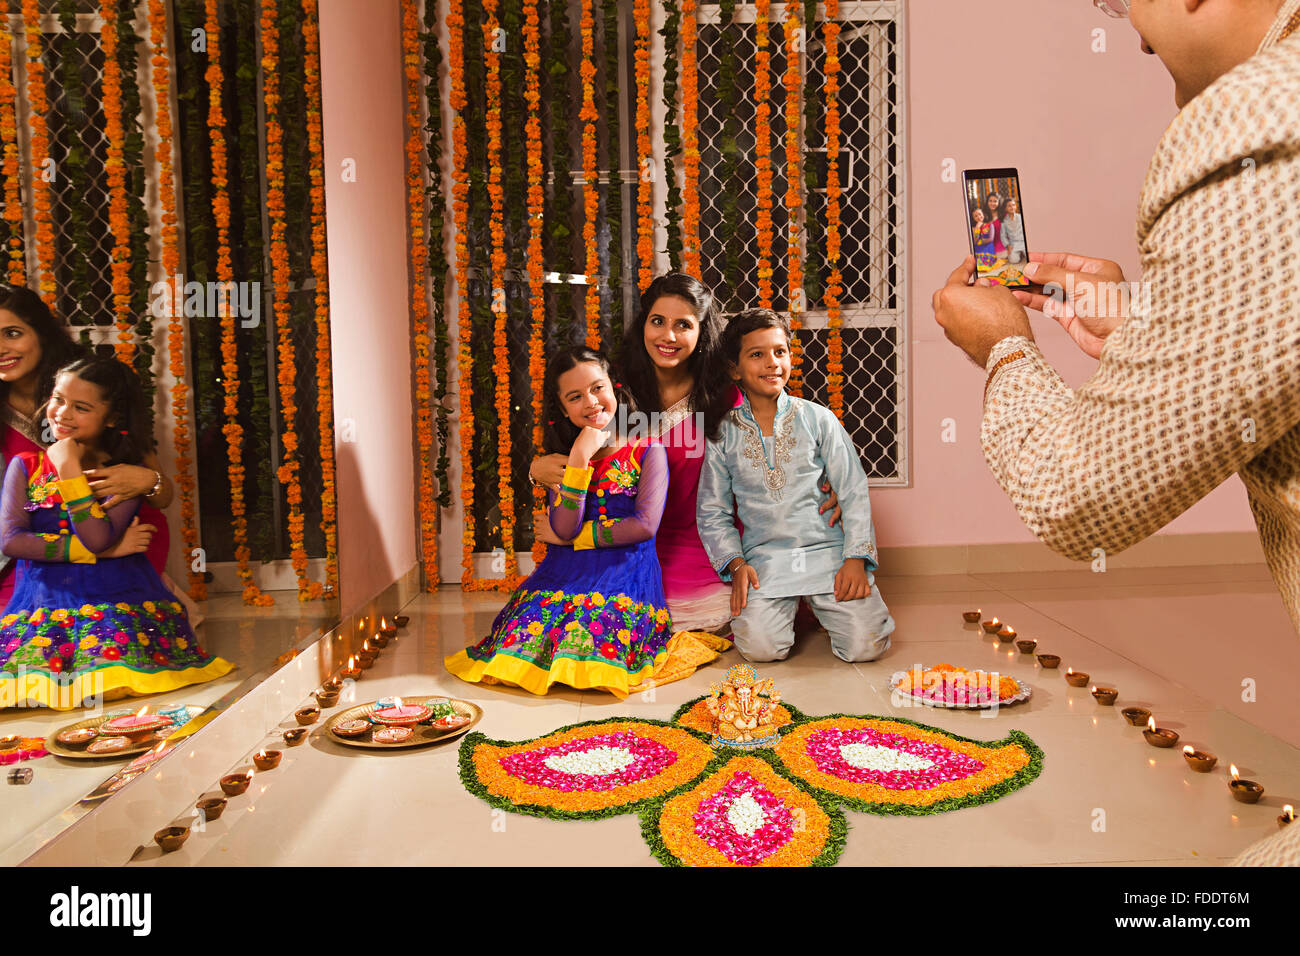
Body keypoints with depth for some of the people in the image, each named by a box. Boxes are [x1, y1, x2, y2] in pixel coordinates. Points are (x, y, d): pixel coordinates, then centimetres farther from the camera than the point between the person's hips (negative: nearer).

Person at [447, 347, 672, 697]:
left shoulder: (647, 450, 2)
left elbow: (645, 525, -8)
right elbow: (564, 529, -4)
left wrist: (579, 536, -3)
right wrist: (580, 458, -10)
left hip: (626, 569, -3)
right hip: (567, 570, 3)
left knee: (595, 630, -32)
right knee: (529, 624, -24)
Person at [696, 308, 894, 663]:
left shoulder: (818, 419, 4)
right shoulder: (724, 433, 4)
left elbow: (854, 492, 4)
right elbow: (712, 511, 8)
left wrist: (856, 558, -7)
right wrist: (735, 564, -6)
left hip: (828, 552, 0)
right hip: (765, 559, 0)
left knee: (865, 645, -15)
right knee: (760, 647, -22)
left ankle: (821, 604, 17)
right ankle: (785, 606, 13)